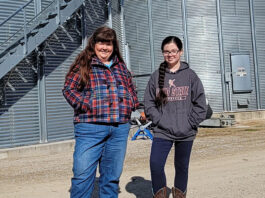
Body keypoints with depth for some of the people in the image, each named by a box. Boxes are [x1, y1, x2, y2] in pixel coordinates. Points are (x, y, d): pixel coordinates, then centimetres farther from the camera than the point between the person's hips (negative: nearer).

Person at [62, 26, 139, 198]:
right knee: (83, 174, -6)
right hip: (90, 127, -4)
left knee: (112, 175, 12)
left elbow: (131, 89, 25)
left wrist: (131, 104, 7)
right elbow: (69, 89, -3)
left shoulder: (121, 67, 18)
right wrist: (87, 105, -13)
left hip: (120, 128, 5)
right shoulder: (83, 65, 3)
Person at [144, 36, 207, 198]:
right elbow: (149, 103, 4)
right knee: (155, 165, -13)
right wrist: (160, 120, -8)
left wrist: (190, 123, -7)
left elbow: (200, 103, 0)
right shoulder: (156, 76, 4)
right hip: (162, 132, 0)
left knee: (182, 167, 12)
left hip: (186, 133, 0)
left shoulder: (190, 75, 2)